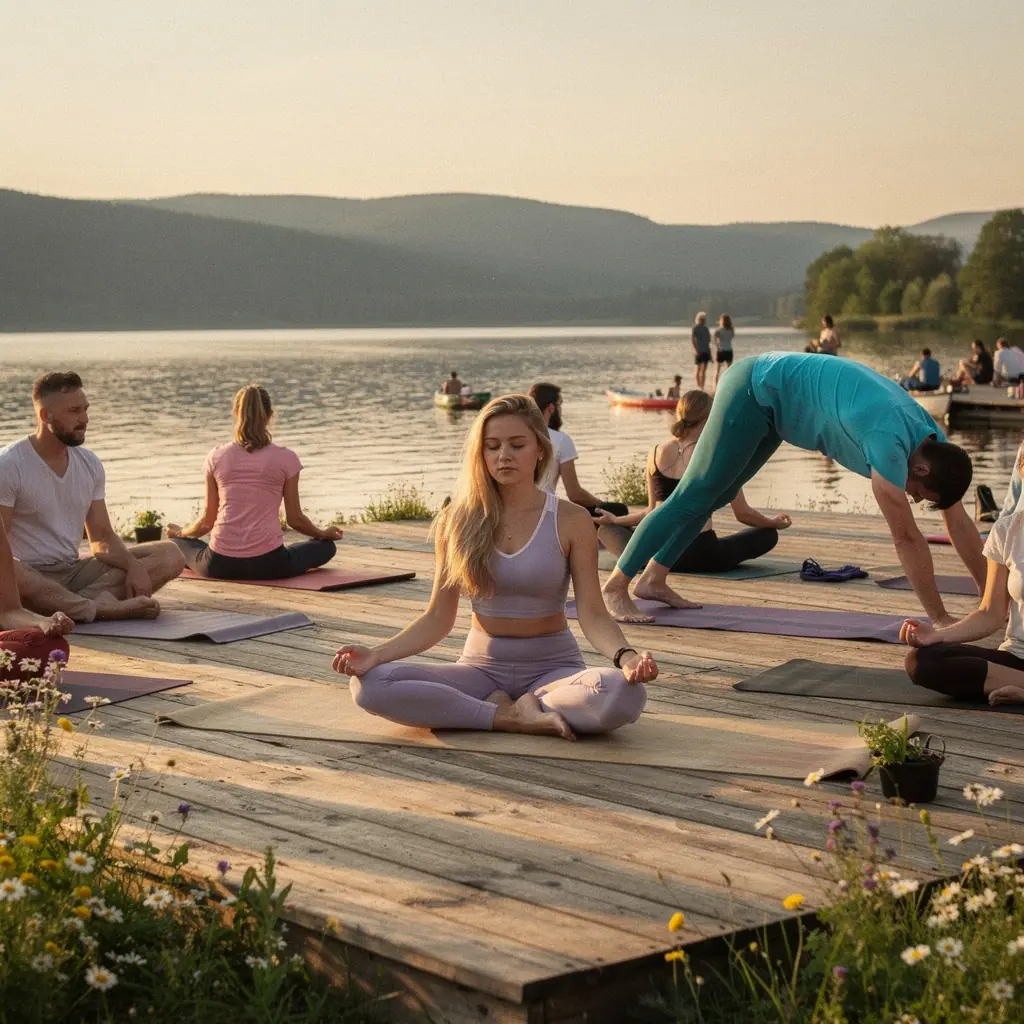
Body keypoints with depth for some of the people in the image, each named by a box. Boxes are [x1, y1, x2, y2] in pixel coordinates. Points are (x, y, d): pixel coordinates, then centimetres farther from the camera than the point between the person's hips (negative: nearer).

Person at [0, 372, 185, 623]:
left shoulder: (90, 464, 10)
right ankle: (102, 608, -28)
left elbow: (102, 537, 12)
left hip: (74, 572, 6)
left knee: (169, 555, -7)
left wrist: (134, 565, -10)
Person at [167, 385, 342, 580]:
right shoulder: (285, 458, -3)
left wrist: (179, 533, 30)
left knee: (177, 543, 33)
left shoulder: (216, 457, 3)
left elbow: (208, 520, 9)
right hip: (267, 564, -2)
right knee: (326, 546, 23)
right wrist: (323, 533, 25)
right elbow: (295, 519, 4)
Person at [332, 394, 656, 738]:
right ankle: (509, 718, -21)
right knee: (369, 684, -25)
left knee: (625, 694, -36)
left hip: (552, 667, -2)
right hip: (481, 668, 2)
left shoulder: (570, 521, -4)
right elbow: (438, 618, 2)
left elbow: (592, 613, -8)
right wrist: (378, 653, -15)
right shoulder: (458, 521, 1)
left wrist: (625, 656, -30)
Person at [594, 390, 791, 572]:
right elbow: (743, 514, 1)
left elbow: (653, 511, 11)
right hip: (700, 556, -2)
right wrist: (775, 522, 21)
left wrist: (615, 520, 27)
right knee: (768, 535, 19)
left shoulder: (656, 454, 3)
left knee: (605, 530, 29)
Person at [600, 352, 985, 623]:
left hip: (771, 395, 9)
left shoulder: (933, 442, -6)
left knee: (718, 494, 15)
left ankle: (653, 579, 24)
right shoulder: (892, 445, -32)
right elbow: (907, 538, -31)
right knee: (695, 495, -7)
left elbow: (959, 522, -1)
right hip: (755, 391, -9)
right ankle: (615, 586, -1)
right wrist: (939, 619, -27)